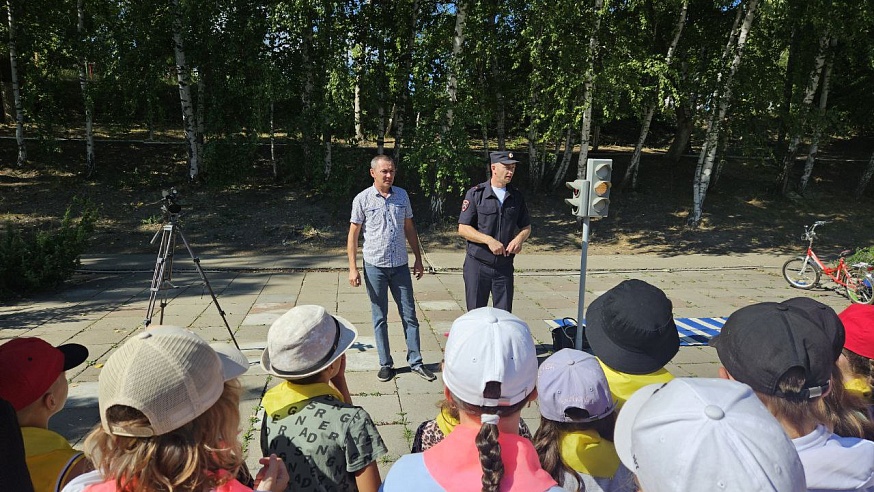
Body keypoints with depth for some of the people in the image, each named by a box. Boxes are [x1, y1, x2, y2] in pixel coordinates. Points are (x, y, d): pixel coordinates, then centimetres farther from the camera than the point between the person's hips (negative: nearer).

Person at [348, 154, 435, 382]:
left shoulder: (402, 195, 5)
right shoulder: (362, 199, -5)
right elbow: (353, 235, -2)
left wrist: (418, 259, 10)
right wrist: (352, 268, -8)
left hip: (400, 265, 3)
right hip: (375, 266, -3)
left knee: (409, 314, 6)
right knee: (380, 317, 7)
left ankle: (416, 362, 18)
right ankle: (385, 364, 19)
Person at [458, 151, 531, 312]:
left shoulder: (516, 196, 7)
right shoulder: (475, 194, -5)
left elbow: (526, 227, 16)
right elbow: (463, 229, -8)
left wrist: (519, 239, -7)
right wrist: (489, 240, -20)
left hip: (504, 266, 3)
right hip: (477, 264, -3)